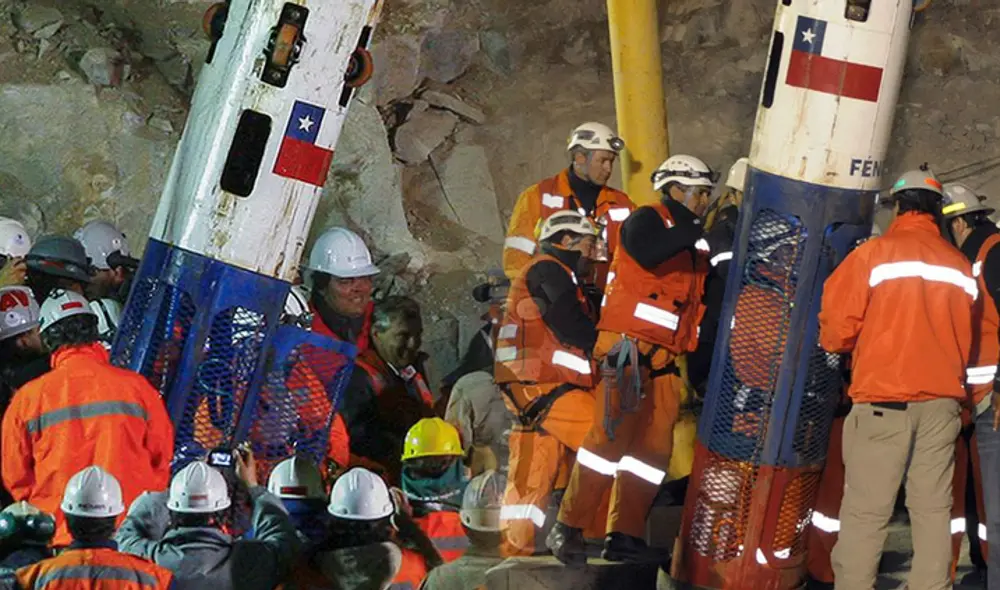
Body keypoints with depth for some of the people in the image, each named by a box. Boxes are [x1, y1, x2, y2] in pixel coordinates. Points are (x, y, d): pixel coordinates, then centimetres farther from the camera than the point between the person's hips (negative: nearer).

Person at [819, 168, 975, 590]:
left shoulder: (874, 254, -7)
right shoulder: (961, 266, 6)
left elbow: (837, 327, -7)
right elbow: (966, 337, 11)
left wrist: (841, 345, 15)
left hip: (884, 400, -4)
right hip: (942, 401, 4)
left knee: (866, 511, -3)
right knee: (932, 508, 9)